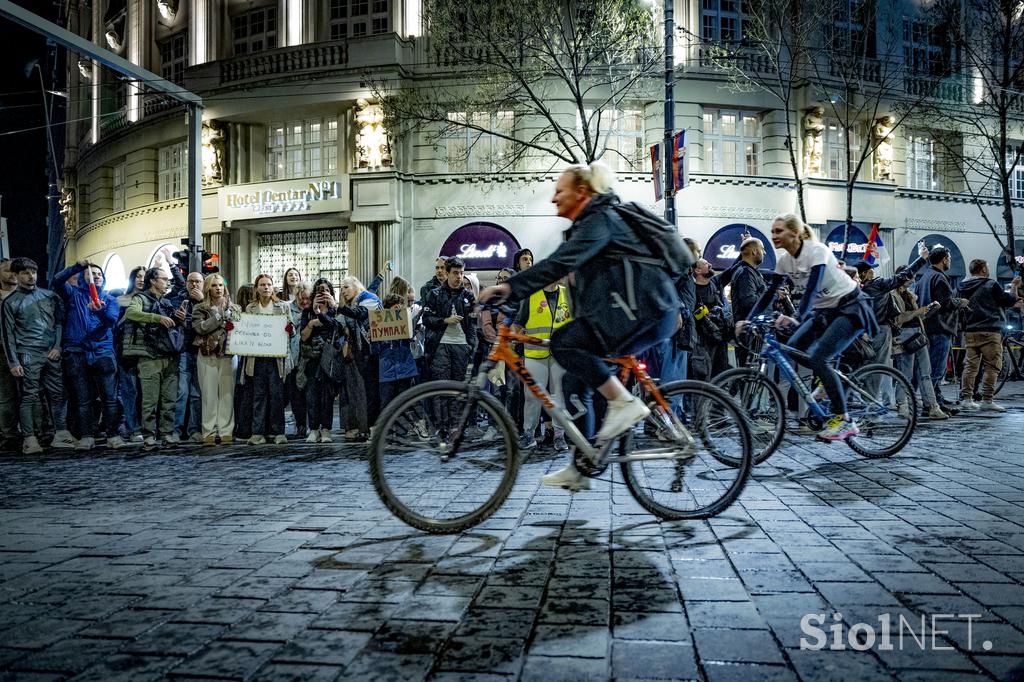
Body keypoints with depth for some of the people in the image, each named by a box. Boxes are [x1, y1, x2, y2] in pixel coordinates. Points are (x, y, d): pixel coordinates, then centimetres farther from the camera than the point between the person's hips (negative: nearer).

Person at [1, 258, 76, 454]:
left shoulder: (49, 296, 13)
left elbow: (60, 322, 14)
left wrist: (57, 346, 1)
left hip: (52, 355, 3)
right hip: (29, 356, -3)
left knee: (58, 394, 2)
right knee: (30, 397, -4)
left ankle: (61, 434, 8)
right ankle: (30, 438, 0)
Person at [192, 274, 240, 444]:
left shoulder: (234, 308, 12)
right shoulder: (200, 309, 7)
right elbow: (200, 327, -10)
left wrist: (232, 326, -13)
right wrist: (220, 318, -11)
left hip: (228, 355, 1)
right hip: (207, 355, -1)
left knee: (227, 394, -1)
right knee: (209, 395, 0)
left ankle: (226, 432, 4)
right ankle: (209, 433, 6)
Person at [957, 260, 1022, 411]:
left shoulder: (963, 288, 12)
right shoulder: (991, 285, -7)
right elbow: (1008, 300, 1)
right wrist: (1014, 286, 17)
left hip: (970, 331, 6)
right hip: (989, 331, -6)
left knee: (971, 366, 9)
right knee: (992, 366, -2)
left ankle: (966, 399, 7)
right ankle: (987, 400, -5)